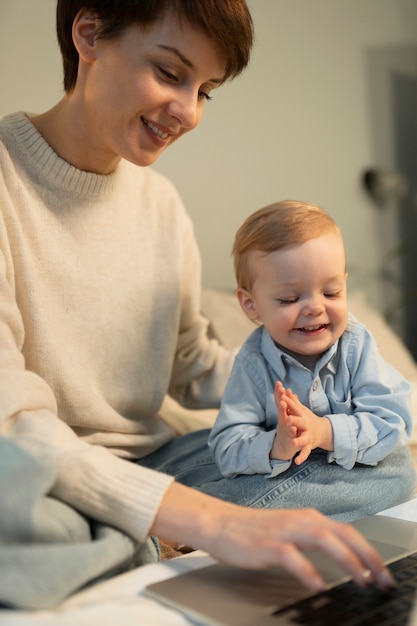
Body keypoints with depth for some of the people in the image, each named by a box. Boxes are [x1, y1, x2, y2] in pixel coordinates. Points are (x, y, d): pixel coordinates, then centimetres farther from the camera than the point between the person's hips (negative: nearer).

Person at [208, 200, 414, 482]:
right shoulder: (254, 365, -15)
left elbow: (395, 422, -17)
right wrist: (276, 447, -35)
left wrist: (324, 432, -30)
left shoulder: (358, 345, -12)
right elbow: (227, 451, -17)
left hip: (363, 476, 1)